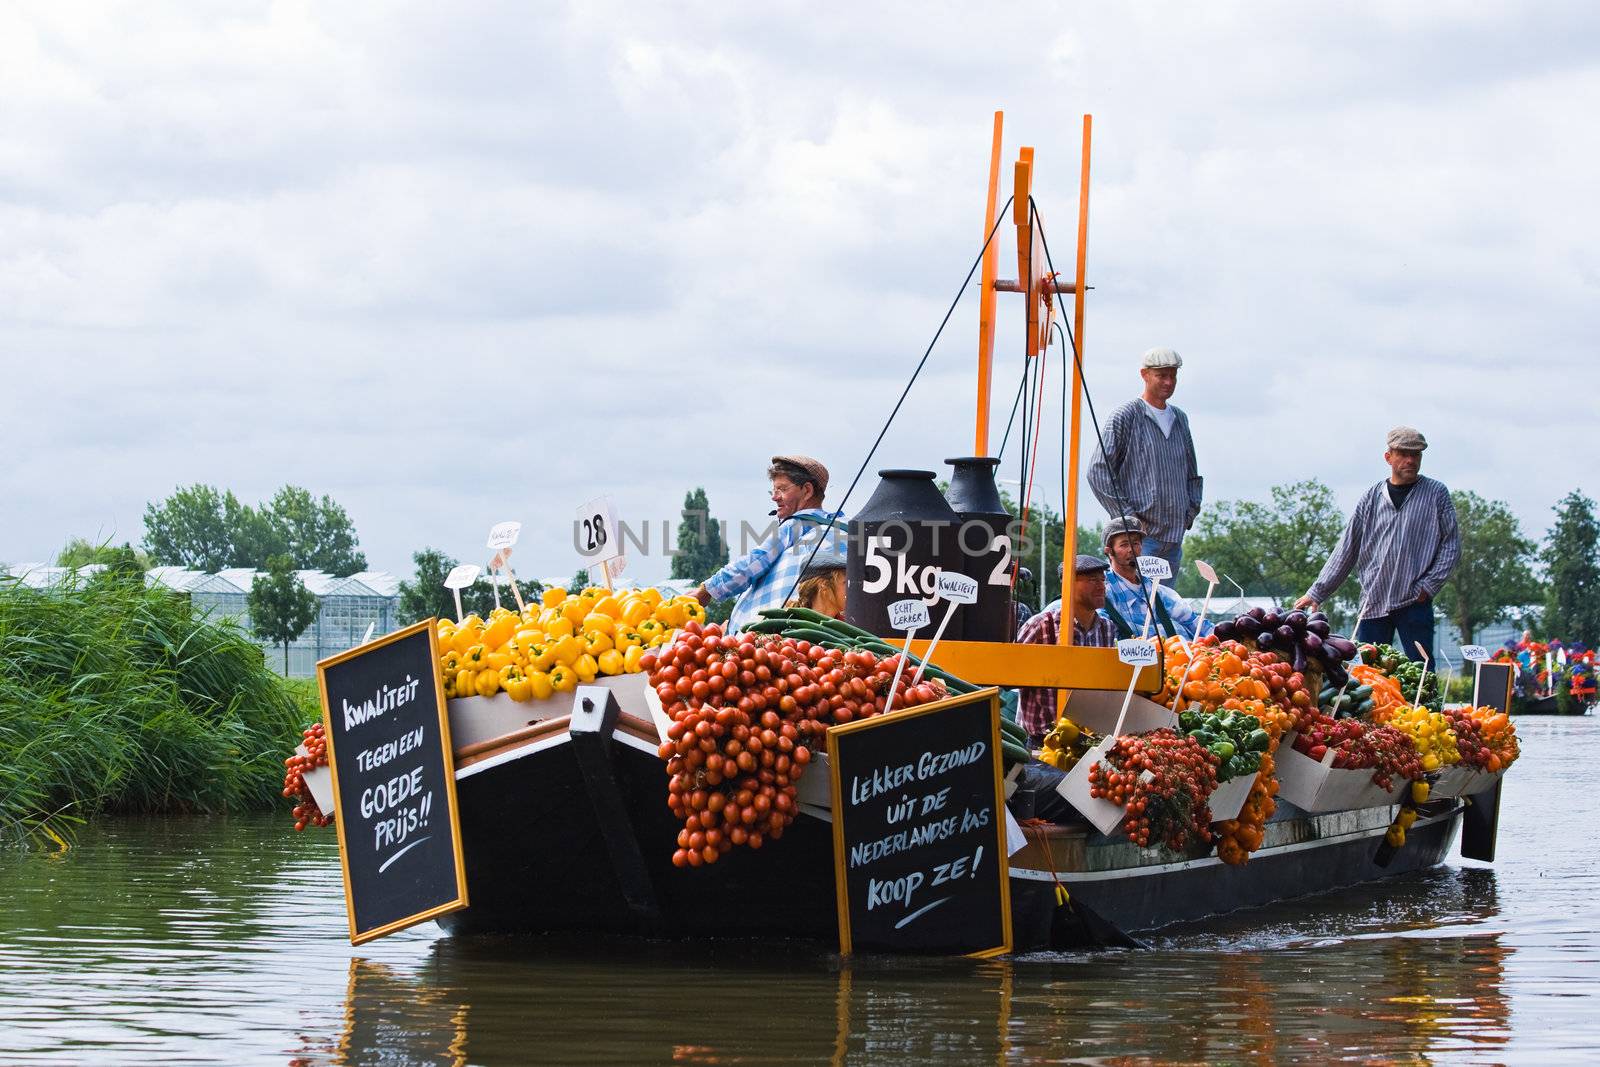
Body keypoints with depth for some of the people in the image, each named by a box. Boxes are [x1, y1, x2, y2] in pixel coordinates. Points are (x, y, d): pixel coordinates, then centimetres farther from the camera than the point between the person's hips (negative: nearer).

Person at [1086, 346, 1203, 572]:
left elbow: (1192, 473, 30)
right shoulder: (1125, 417, -3)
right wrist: (1127, 516, -11)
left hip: (1174, 536, 7)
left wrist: (1190, 511, 14)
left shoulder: (1179, 418, 19)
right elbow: (1099, 471, -8)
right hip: (1140, 532, -7)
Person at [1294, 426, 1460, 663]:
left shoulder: (1436, 494, 5)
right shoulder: (1372, 499, 10)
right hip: (1373, 602, 3)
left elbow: (1451, 545, 3)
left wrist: (1428, 585, -8)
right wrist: (1316, 593, 8)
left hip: (1415, 602, -2)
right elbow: (1346, 550, 12)